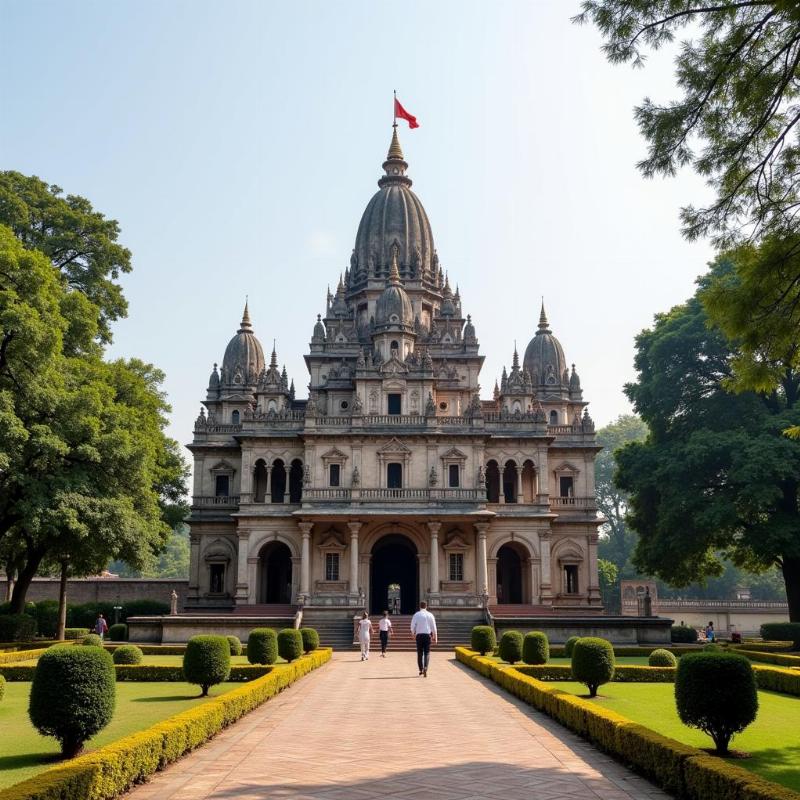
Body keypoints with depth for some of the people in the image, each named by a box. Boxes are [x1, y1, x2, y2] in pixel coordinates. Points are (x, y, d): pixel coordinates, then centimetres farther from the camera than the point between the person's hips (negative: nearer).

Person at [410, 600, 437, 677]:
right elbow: (433, 627, 2)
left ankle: (421, 670, 19)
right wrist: (434, 637, 9)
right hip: (428, 635, 0)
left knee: (420, 653, 12)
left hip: (419, 635, 0)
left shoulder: (416, 615, 0)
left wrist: (414, 634, 18)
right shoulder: (430, 615, 2)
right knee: (427, 653, 2)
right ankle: (425, 668, -19)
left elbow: (412, 626, 0)